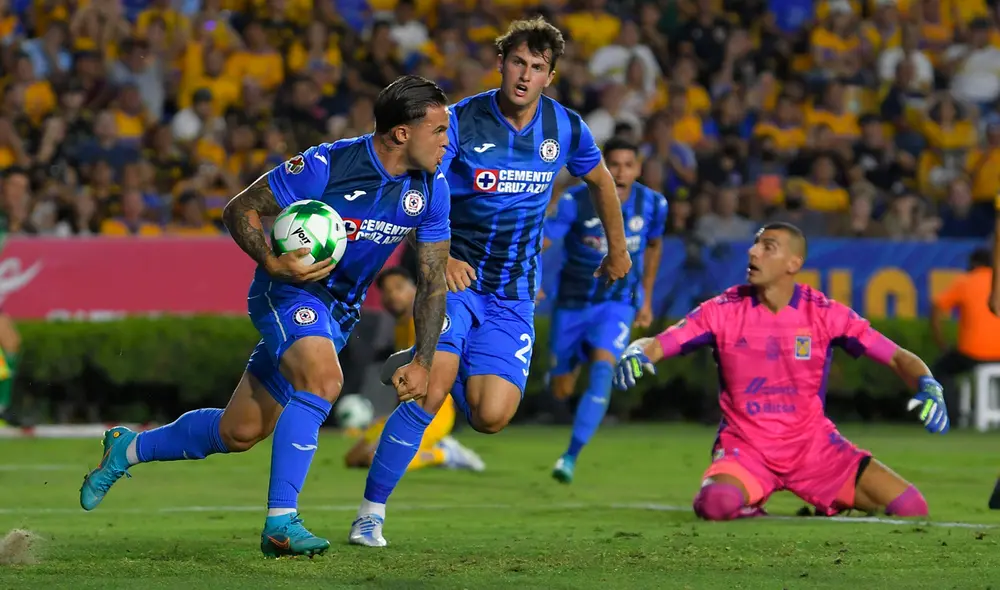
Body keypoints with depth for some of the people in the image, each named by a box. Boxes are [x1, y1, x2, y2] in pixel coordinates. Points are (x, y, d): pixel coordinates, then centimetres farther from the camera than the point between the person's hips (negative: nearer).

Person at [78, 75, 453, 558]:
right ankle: (280, 523, -30)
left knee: (238, 433, 9)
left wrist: (422, 362, -5)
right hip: (289, 289, -6)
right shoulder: (324, 166, -23)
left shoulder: (431, 190, -8)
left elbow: (433, 281, 1)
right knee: (322, 379, -35)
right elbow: (239, 211, -11)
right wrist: (272, 263, -27)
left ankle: (127, 449, 33)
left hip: (338, 313, 6)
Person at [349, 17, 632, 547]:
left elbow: (600, 179, 19)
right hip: (457, 276, -3)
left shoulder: (566, 127, -1)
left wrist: (617, 249, 28)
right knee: (433, 392, -24)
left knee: (490, 417, -11)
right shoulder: (462, 120, -12)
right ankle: (370, 513, -14)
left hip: (514, 294, 3)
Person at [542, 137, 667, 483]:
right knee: (561, 391, 9)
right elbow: (539, 241, -24)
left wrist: (646, 299, 15)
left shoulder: (652, 204, -8)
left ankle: (571, 456, -23)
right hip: (573, 302, 0)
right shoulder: (576, 202, -17)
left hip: (619, 302, 0)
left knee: (602, 368, -26)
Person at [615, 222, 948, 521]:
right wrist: (634, 354, -32)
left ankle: (831, 510, 16)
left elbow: (898, 358, -4)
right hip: (745, 448, -1)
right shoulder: (724, 310, -5)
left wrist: (927, 388, -25)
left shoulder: (824, 313, -5)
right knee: (717, 504, -37)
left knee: (909, 507, -13)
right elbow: (653, 346, -8)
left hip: (814, 445, 2)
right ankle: (750, 512, 1)